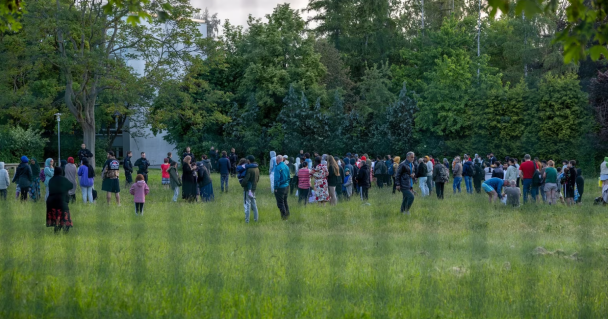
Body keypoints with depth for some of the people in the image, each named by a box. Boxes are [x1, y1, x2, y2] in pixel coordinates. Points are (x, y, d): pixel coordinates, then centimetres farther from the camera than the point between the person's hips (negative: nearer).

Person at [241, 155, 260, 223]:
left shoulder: (249, 170, -22)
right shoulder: (257, 169, 4)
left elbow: (245, 180, -24)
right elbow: (258, 179, 15)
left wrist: (242, 184, -5)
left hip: (248, 189, -8)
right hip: (254, 188, 8)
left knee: (247, 204, -3)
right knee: (254, 203, 18)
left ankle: (247, 220, 0)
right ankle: (256, 218, 25)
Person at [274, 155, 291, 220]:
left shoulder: (278, 167, -17)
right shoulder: (286, 167, 8)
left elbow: (276, 178, -18)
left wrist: (275, 188, -12)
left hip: (280, 188, -8)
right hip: (286, 187, 8)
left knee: (280, 203, -1)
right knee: (285, 202, 20)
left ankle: (284, 217, -2)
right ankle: (287, 216, 26)